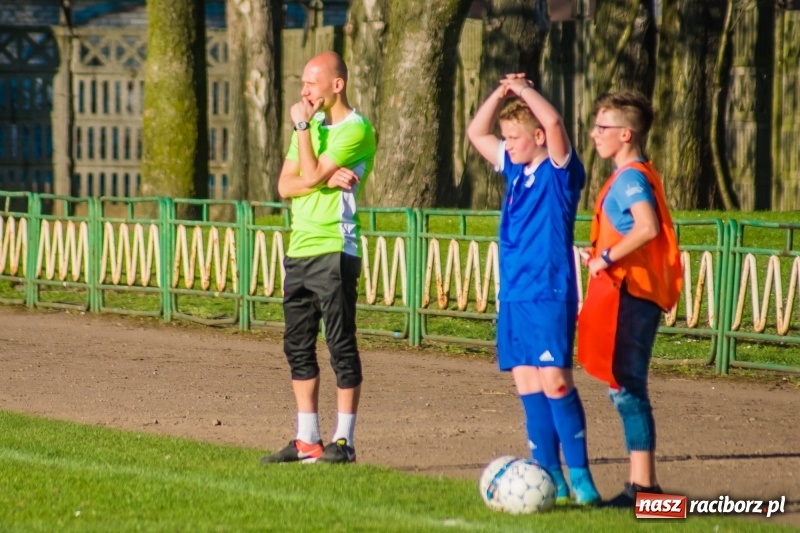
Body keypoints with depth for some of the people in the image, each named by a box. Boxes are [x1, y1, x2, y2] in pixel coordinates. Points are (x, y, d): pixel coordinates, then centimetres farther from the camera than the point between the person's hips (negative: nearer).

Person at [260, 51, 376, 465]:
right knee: (298, 346, 10)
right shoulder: (313, 124, 17)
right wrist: (327, 179, -10)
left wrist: (302, 126, -8)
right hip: (299, 248, 9)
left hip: (334, 249, -9)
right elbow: (286, 185, 8)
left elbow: (310, 176, -17)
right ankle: (306, 440, 16)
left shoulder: (355, 130, -9)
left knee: (341, 345, -6)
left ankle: (343, 441, -3)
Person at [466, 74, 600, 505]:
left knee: (555, 381, -12)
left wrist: (523, 89, -8)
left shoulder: (560, 170, -5)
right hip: (514, 295, 7)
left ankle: (579, 475, -8)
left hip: (549, 295, -7)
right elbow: (476, 132, 23)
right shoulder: (515, 169, 14)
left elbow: (553, 121, -22)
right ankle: (548, 474, 9)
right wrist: (502, 92, 9)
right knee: (528, 385, 5)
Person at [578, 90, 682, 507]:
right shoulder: (633, 175, 18)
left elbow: (647, 227, -28)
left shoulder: (630, 177, -13)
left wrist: (607, 257, -20)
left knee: (627, 388, -9)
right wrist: (605, 257, 12)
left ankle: (644, 485, -9)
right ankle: (642, 483, 14)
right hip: (633, 295, 10)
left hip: (630, 295, -10)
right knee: (625, 389, 12)